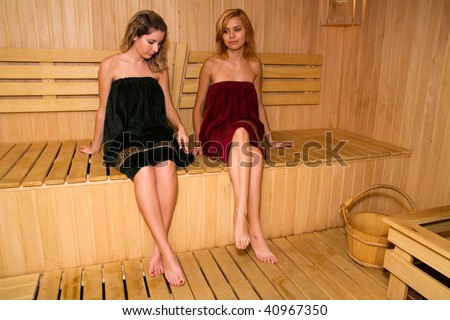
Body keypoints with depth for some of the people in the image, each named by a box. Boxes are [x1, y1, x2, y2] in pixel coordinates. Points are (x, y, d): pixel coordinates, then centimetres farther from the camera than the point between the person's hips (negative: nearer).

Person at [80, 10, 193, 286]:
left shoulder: (158, 67, 15)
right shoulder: (111, 65, 5)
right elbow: (104, 110, 11)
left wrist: (180, 126, -1)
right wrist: (96, 147, 18)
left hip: (157, 133, 3)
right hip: (125, 137, -2)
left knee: (167, 165, -33)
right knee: (144, 170, -36)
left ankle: (158, 249, -26)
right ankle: (167, 252, -34)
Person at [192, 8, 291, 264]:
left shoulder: (254, 65, 12)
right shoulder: (212, 64, 3)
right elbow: (199, 106, 9)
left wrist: (270, 139, 17)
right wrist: (198, 142, -1)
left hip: (249, 133, 3)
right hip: (217, 133, -3)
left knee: (255, 153, -35)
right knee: (242, 131, -39)